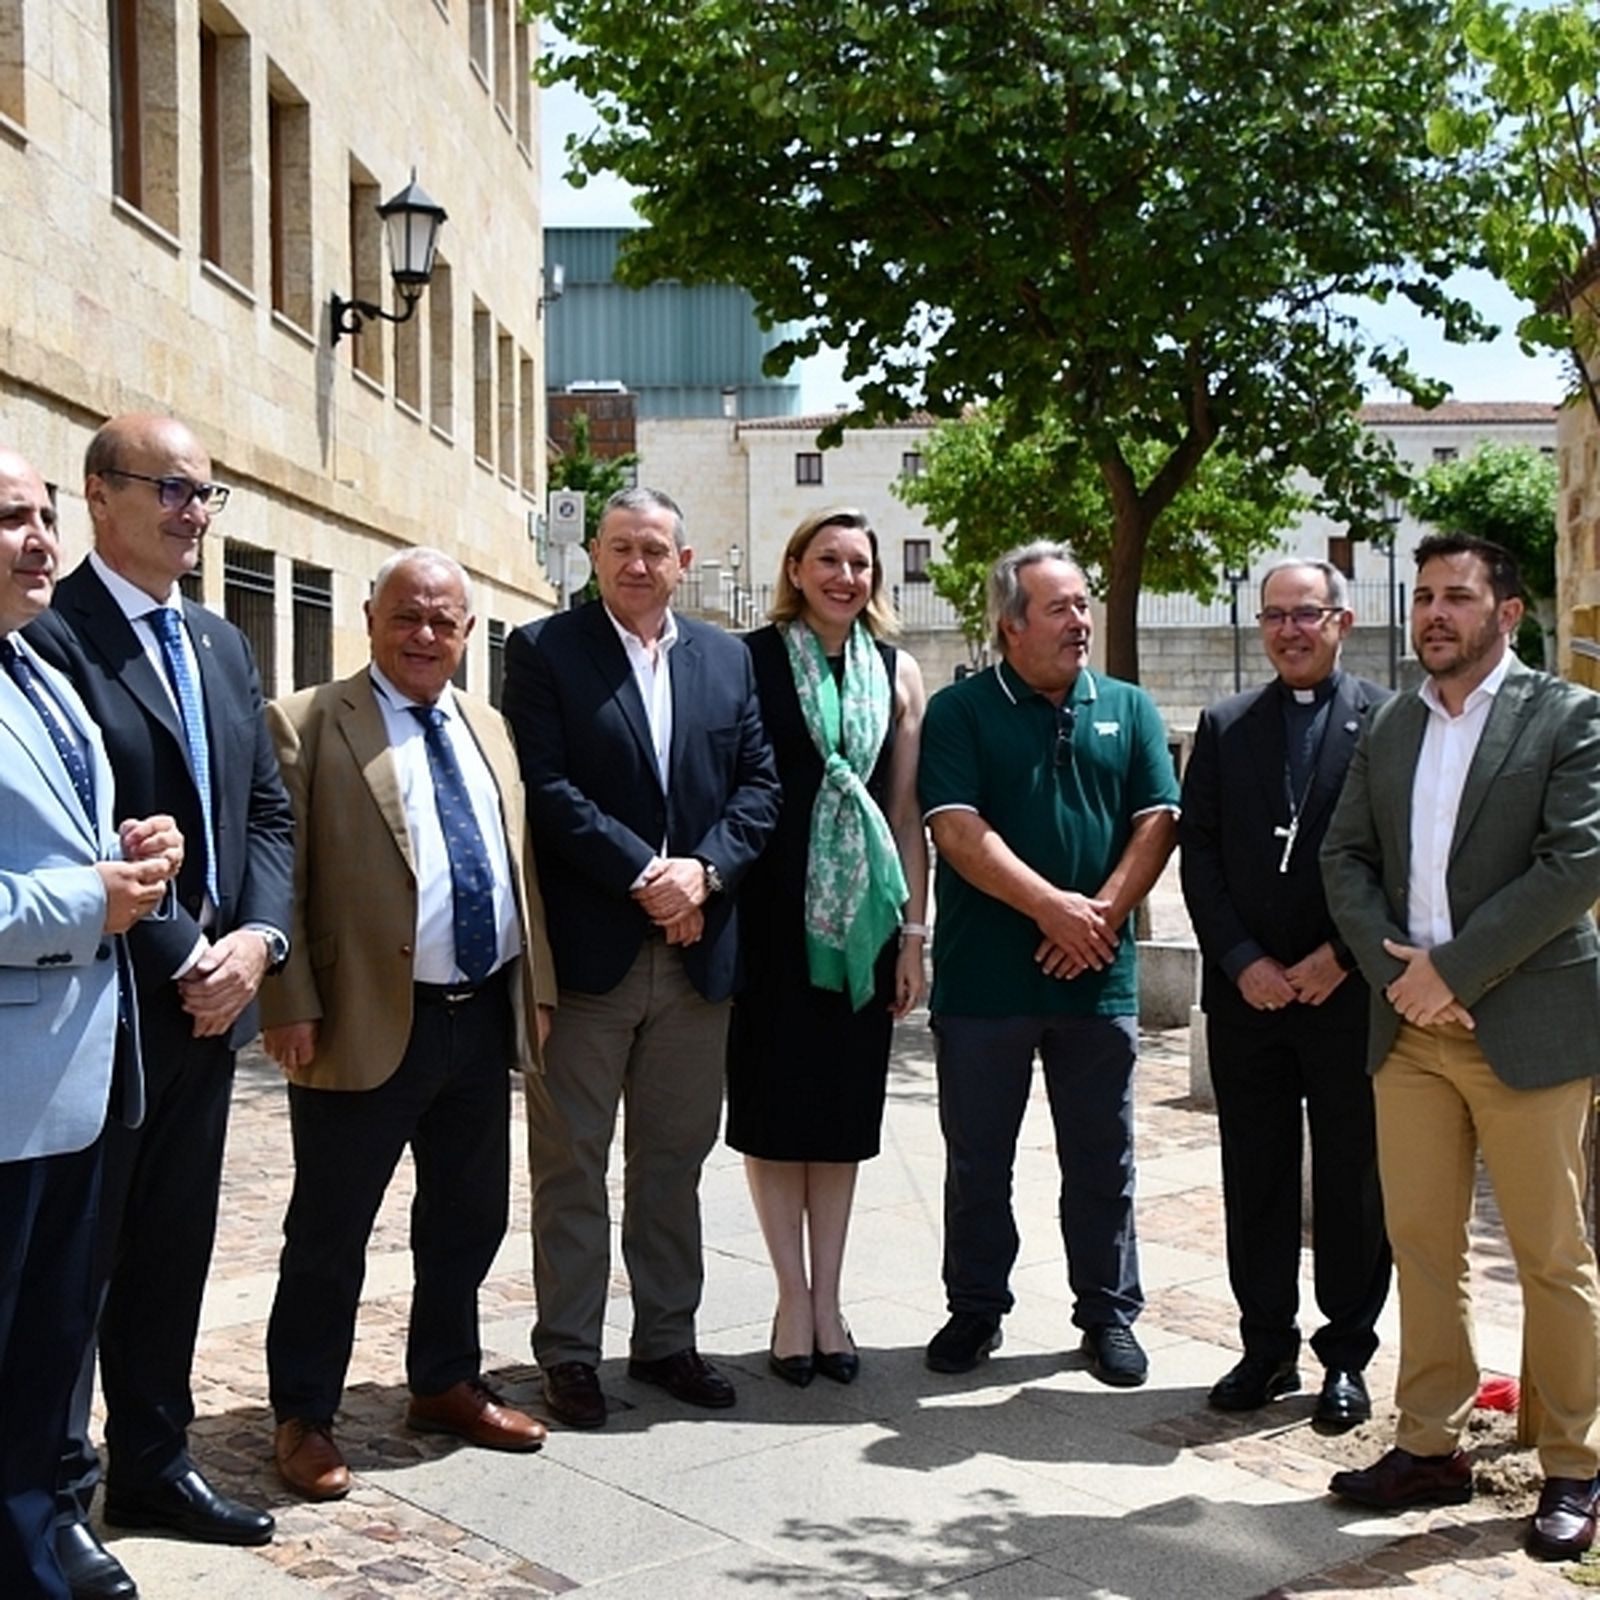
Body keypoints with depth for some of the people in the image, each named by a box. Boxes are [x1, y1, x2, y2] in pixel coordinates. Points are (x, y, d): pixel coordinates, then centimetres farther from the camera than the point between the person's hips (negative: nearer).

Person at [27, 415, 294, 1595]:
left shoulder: (223, 645, 13)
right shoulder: (51, 635, -12)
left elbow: (267, 811, 12)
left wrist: (255, 938, -4)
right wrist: (185, 960, -16)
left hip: (211, 996, 7)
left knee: (176, 1245, 16)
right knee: (72, 1256, 6)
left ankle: (154, 1462, 30)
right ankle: (58, 1498, 20)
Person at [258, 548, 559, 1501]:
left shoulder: (492, 730, 13)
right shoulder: (307, 726, -6)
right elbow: (279, 880, -10)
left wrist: (537, 988, 11)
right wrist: (292, 1007, -15)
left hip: (485, 1020, 6)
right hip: (368, 1024, -6)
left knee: (470, 1219, 18)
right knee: (330, 1234, 6)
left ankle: (447, 1385, 36)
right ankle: (305, 1417, 21)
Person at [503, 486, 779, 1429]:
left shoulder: (728, 659, 12)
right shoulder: (542, 651, -1)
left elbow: (760, 784, 6)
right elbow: (546, 787, -10)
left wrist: (704, 870, -10)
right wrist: (643, 876, -16)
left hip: (699, 951, 4)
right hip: (587, 950, -4)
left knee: (675, 1160, 13)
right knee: (571, 1165, 5)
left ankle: (667, 1340, 26)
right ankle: (569, 1352, 17)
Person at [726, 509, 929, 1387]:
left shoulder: (897, 672, 9)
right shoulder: (750, 659, -1)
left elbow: (907, 811, 8)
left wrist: (913, 929, 4)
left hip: (861, 915, 3)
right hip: (771, 910, -3)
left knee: (844, 1108, 9)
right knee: (774, 1104, 4)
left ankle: (825, 1298, 20)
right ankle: (794, 1300, 15)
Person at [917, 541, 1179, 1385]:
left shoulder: (1128, 709, 9)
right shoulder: (959, 711, -1)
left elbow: (1156, 822, 3)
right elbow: (957, 829, -11)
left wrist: (1102, 917, -10)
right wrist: (1051, 907, -17)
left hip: (1098, 976, 2)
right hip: (983, 977, -2)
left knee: (1103, 1159, 10)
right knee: (977, 1159, 9)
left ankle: (1109, 1314, 24)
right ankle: (975, 1309, 24)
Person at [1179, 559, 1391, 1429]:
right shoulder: (1225, 725, 9)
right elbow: (1198, 851, 4)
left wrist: (1341, 958, -11)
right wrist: (1243, 963, -6)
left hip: (1349, 991, -3)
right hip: (1246, 991, 3)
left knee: (1353, 1184, 6)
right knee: (1255, 1179, 10)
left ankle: (1347, 1357, 20)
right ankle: (1267, 1348, 22)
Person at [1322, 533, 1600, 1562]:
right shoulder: (1389, 730, 14)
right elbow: (1346, 857, 10)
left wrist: (1455, 969, -15)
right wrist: (1394, 968, -7)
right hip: (1409, 1023, 5)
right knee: (1423, 1246, 9)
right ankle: (1433, 1448, 20)